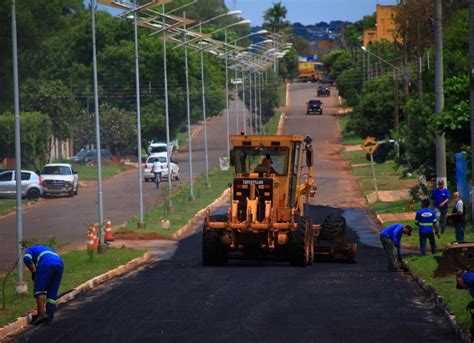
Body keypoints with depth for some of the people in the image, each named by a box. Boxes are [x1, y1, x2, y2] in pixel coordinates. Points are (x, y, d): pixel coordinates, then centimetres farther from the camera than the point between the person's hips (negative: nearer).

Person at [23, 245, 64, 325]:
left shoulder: (30, 250, 28)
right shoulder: (48, 250, 44)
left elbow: (27, 259, 2)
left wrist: (33, 272, 12)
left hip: (46, 264, -6)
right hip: (60, 264, 6)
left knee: (39, 290, -1)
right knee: (52, 294, 12)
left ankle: (42, 314, -15)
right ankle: (49, 317, 5)